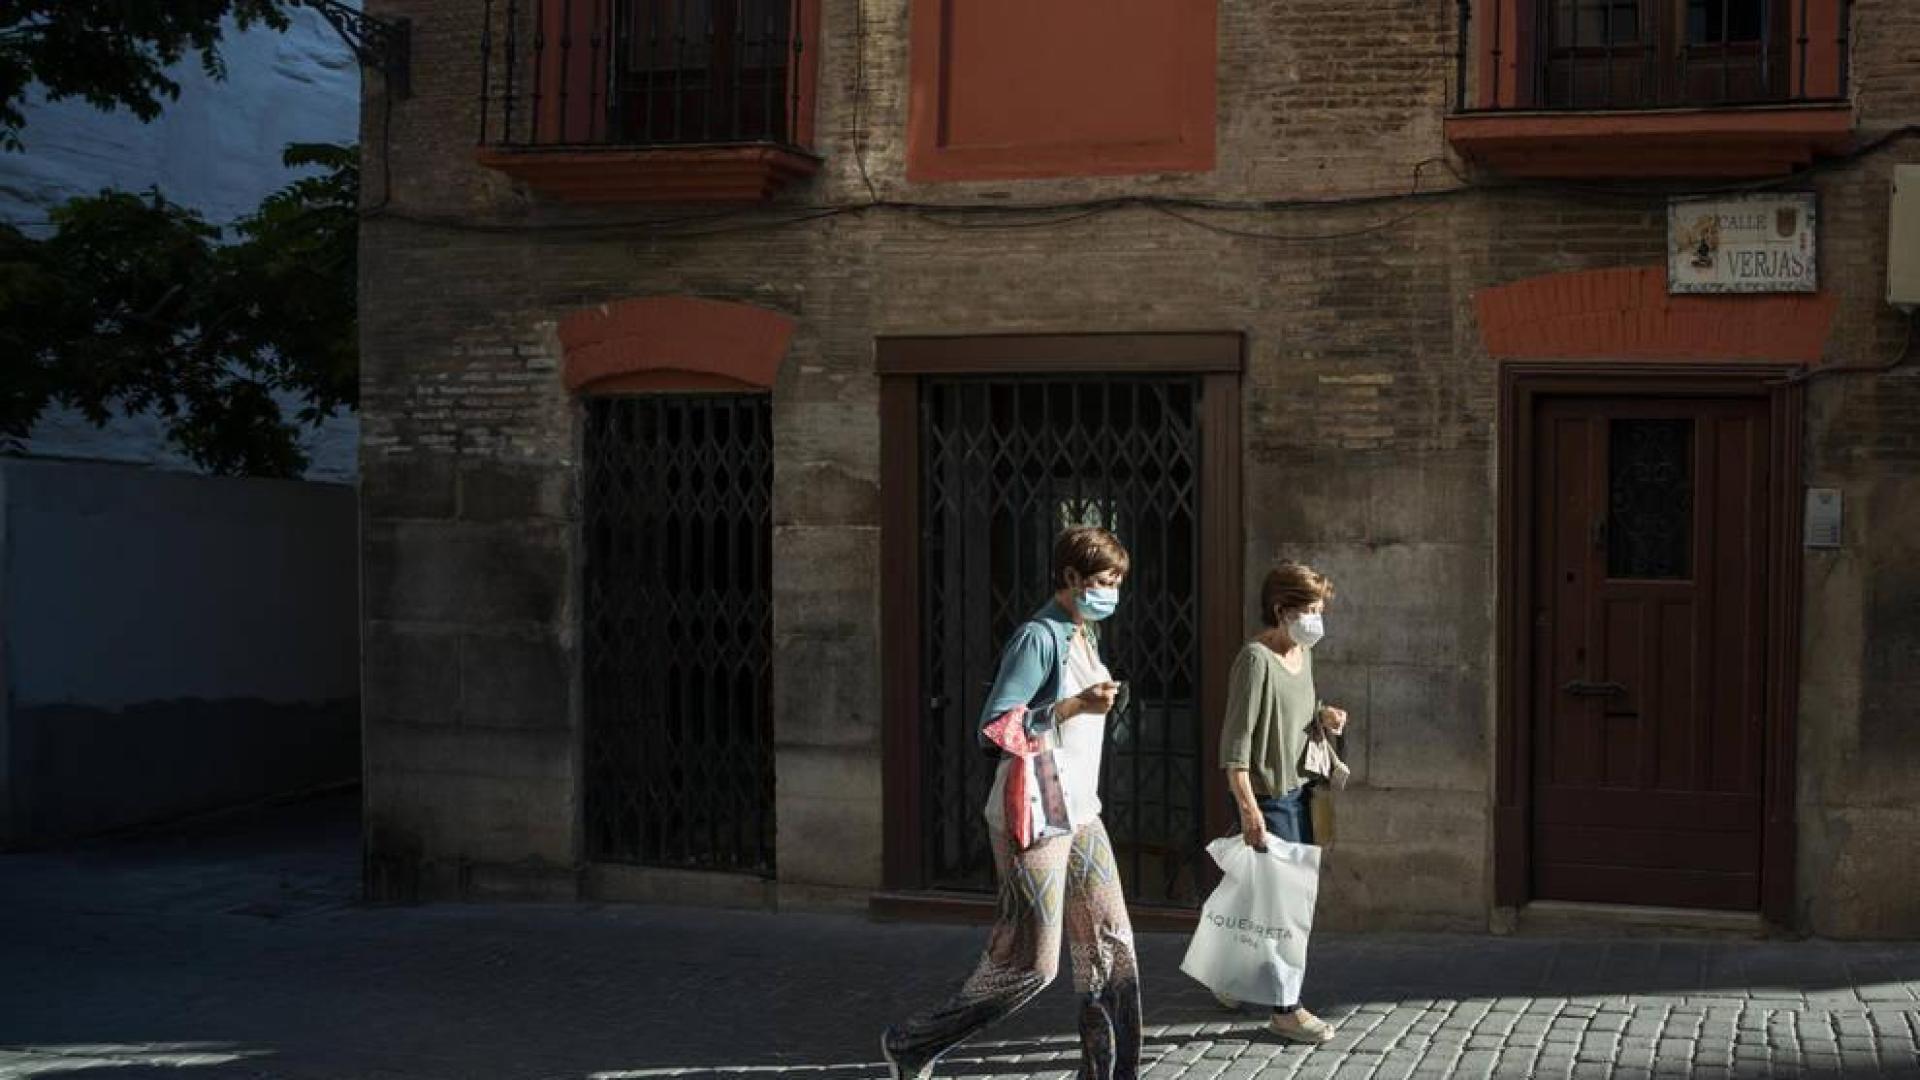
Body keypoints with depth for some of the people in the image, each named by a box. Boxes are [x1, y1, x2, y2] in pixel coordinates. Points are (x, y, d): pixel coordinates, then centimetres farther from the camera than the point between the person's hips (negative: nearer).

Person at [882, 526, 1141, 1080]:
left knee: (1111, 944, 5)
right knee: (1030, 964, -4)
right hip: (1033, 820, -9)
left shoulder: (1083, 636, 13)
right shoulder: (1037, 638, -16)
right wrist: (1076, 706, -26)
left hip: (1080, 814, 9)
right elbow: (994, 728, -22)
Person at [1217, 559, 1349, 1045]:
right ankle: (1284, 1009, 3)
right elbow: (1235, 741, -19)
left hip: (1298, 791, 9)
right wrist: (1248, 807, -24)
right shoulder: (1256, 659, -16)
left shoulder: (1302, 654, 11)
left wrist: (1323, 717, 3)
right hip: (1268, 797, -9)